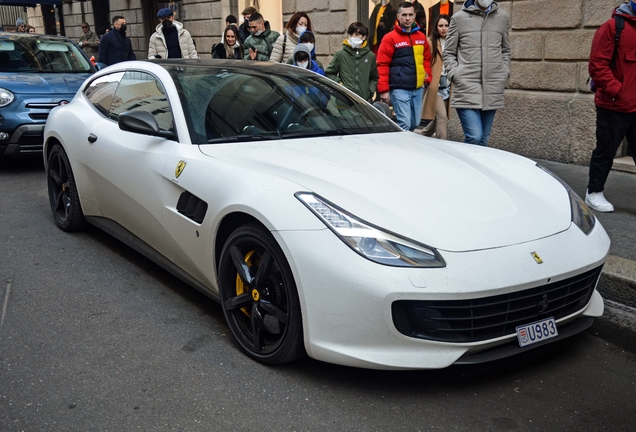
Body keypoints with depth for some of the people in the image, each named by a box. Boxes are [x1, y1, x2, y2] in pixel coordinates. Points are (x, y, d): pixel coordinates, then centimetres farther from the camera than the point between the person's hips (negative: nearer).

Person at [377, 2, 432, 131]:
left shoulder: (421, 37, 12)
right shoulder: (390, 38, -5)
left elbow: (427, 59, 23)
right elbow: (383, 65, -8)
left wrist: (428, 76, 10)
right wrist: (383, 89, -13)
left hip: (418, 89, 6)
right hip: (399, 89, -6)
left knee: (415, 123, 12)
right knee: (404, 125, -11)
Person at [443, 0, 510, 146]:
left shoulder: (503, 17, 12)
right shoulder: (459, 18, 4)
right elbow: (448, 53, 8)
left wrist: (505, 73, 8)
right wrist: (455, 75, -5)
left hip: (493, 89, 4)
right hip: (466, 87, -3)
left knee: (483, 139, 8)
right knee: (474, 137, -15)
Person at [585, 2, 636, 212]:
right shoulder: (612, 27, -8)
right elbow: (597, 66, -13)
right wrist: (617, 91, -17)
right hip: (614, 107, -6)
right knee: (605, 152, 5)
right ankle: (594, 193, 20)